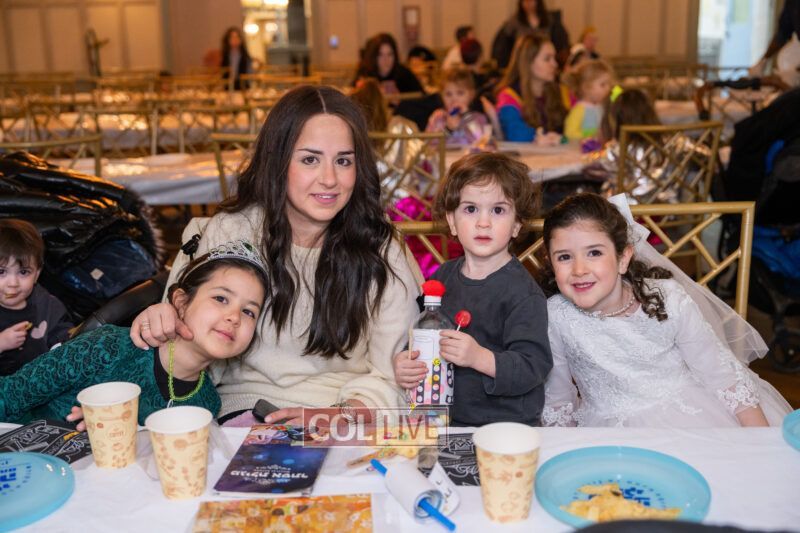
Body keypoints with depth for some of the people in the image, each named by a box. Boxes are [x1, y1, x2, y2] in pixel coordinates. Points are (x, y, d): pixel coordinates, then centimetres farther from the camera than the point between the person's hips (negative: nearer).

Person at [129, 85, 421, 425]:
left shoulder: (380, 254, -1)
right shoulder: (226, 234, -1)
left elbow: (392, 376, -2)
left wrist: (344, 414, -21)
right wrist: (164, 326, -19)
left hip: (348, 412, 1)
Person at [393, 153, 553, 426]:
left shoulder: (524, 293, -11)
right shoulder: (443, 276, 9)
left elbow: (533, 366, -17)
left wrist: (480, 357, -31)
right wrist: (403, 361, -1)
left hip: (507, 426, -5)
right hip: (444, 420, 5)